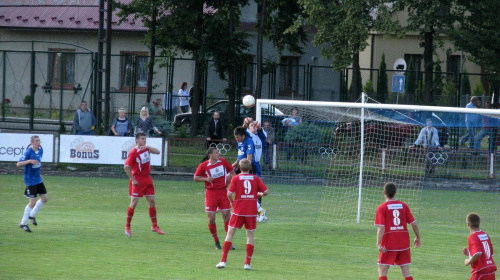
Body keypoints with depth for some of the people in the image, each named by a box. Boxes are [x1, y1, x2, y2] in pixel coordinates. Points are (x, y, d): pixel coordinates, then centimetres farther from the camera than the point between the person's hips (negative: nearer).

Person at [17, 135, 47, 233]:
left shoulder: (40, 150, 4)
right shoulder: (28, 152, -19)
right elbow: (18, 164, -25)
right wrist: (29, 161, -38)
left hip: (38, 180, 8)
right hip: (30, 181, -8)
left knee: (44, 198, 10)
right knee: (33, 202, -7)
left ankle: (32, 215, 29)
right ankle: (23, 223, 4)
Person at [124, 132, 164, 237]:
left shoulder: (146, 149, 8)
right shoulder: (133, 152, -13)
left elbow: (157, 152, 1)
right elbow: (126, 167, -16)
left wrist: (148, 147, -14)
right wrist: (133, 180, -16)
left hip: (147, 179, 7)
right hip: (137, 180, -7)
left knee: (152, 201, 6)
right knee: (134, 203, -6)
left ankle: (154, 226, 15)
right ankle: (127, 226, 4)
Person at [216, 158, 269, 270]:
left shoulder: (235, 179, -1)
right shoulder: (255, 179, 4)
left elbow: (229, 194, -12)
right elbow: (266, 192, -1)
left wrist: (232, 202, 7)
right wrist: (259, 194, 20)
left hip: (238, 210, -1)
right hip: (252, 211, 1)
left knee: (230, 234, 5)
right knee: (250, 235, 9)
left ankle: (223, 261, -2)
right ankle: (247, 263, 3)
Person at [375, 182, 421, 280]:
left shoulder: (382, 208, -5)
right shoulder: (404, 206, 5)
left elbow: (381, 228, -15)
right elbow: (414, 224, 5)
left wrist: (378, 244, -18)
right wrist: (418, 238, 18)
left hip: (388, 246, -4)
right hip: (404, 243, 4)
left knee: (382, 271, 3)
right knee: (406, 272, 7)